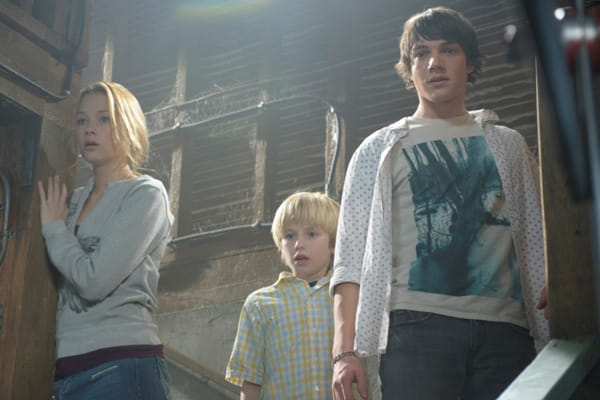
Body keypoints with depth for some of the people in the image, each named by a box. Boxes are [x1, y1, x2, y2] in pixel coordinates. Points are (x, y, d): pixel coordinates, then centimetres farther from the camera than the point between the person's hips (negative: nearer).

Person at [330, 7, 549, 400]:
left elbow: (537, 245, 20)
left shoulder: (508, 145, 23)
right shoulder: (379, 150, 18)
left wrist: (558, 336, 1)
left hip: (504, 327, 2)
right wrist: (345, 350, -2)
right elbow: (350, 259, 11)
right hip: (417, 323, -2)